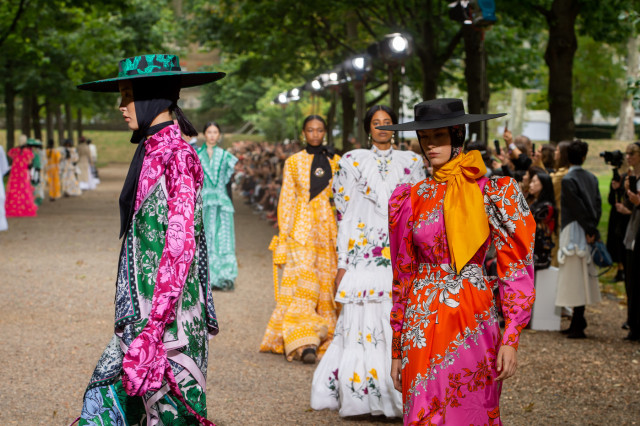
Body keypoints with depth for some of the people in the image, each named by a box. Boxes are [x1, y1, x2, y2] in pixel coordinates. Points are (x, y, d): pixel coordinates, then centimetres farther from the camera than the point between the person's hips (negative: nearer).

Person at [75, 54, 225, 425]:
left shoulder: (177, 156, -15)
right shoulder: (151, 151, 12)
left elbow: (180, 245, -20)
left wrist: (154, 326, -23)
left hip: (169, 310, -9)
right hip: (141, 306, 9)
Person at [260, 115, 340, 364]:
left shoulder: (335, 162, 11)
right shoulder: (293, 162, 7)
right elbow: (286, 201, 6)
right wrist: (284, 234, 0)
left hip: (329, 229, 2)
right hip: (302, 228, -2)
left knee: (326, 281, 1)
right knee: (303, 278, -14)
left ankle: (325, 338, 10)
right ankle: (304, 342, -21)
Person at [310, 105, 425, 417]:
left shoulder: (411, 163, 11)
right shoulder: (353, 162, 7)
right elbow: (344, 216, 5)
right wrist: (342, 263, 0)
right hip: (364, 255, -1)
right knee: (362, 322, -4)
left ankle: (400, 396, 5)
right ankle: (359, 394, 6)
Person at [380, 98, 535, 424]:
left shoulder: (494, 194, -2)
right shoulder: (411, 198, 7)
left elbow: (515, 269, -3)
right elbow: (402, 275, 11)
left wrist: (511, 339, -10)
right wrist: (397, 349, 10)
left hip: (473, 323, -2)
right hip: (421, 328, 2)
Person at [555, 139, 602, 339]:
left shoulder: (568, 180, -13)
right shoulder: (592, 178, 8)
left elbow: (579, 208, -16)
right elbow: (598, 204, 6)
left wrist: (589, 230, -8)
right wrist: (593, 230, 4)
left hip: (574, 232, -7)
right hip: (588, 233, 7)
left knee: (575, 278, -6)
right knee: (583, 276, 12)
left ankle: (578, 326, -6)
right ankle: (577, 322, 17)